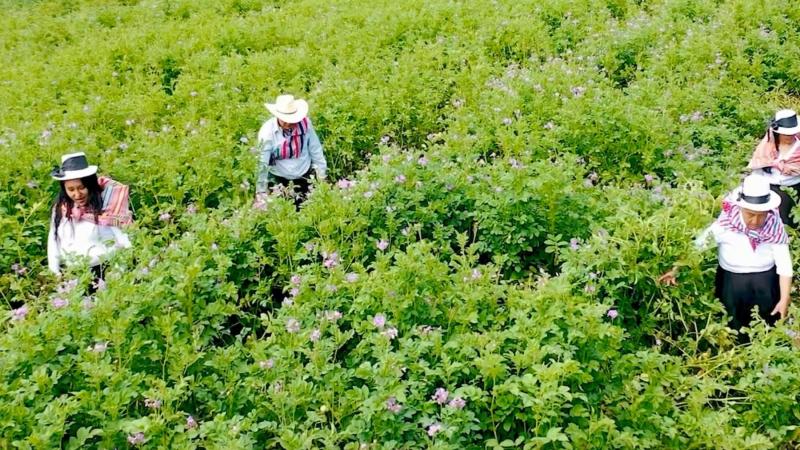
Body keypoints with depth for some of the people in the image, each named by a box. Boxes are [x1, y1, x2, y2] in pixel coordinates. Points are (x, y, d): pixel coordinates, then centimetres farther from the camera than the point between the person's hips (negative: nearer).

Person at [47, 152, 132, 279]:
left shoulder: (107, 205, -10)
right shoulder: (60, 207, 5)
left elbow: (125, 240, -12)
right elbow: (53, 240, 11)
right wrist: (55, 273, 5)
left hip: (102, 273, -4)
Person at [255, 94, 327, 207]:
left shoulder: (304, 123, -15)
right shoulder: (268, 131, -21)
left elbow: (315, 150, -3)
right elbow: (262, 163, -21)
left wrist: (321, 175, 3)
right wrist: (261, 192, -22)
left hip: (304, 177, 2)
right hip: (278, 180, -2)